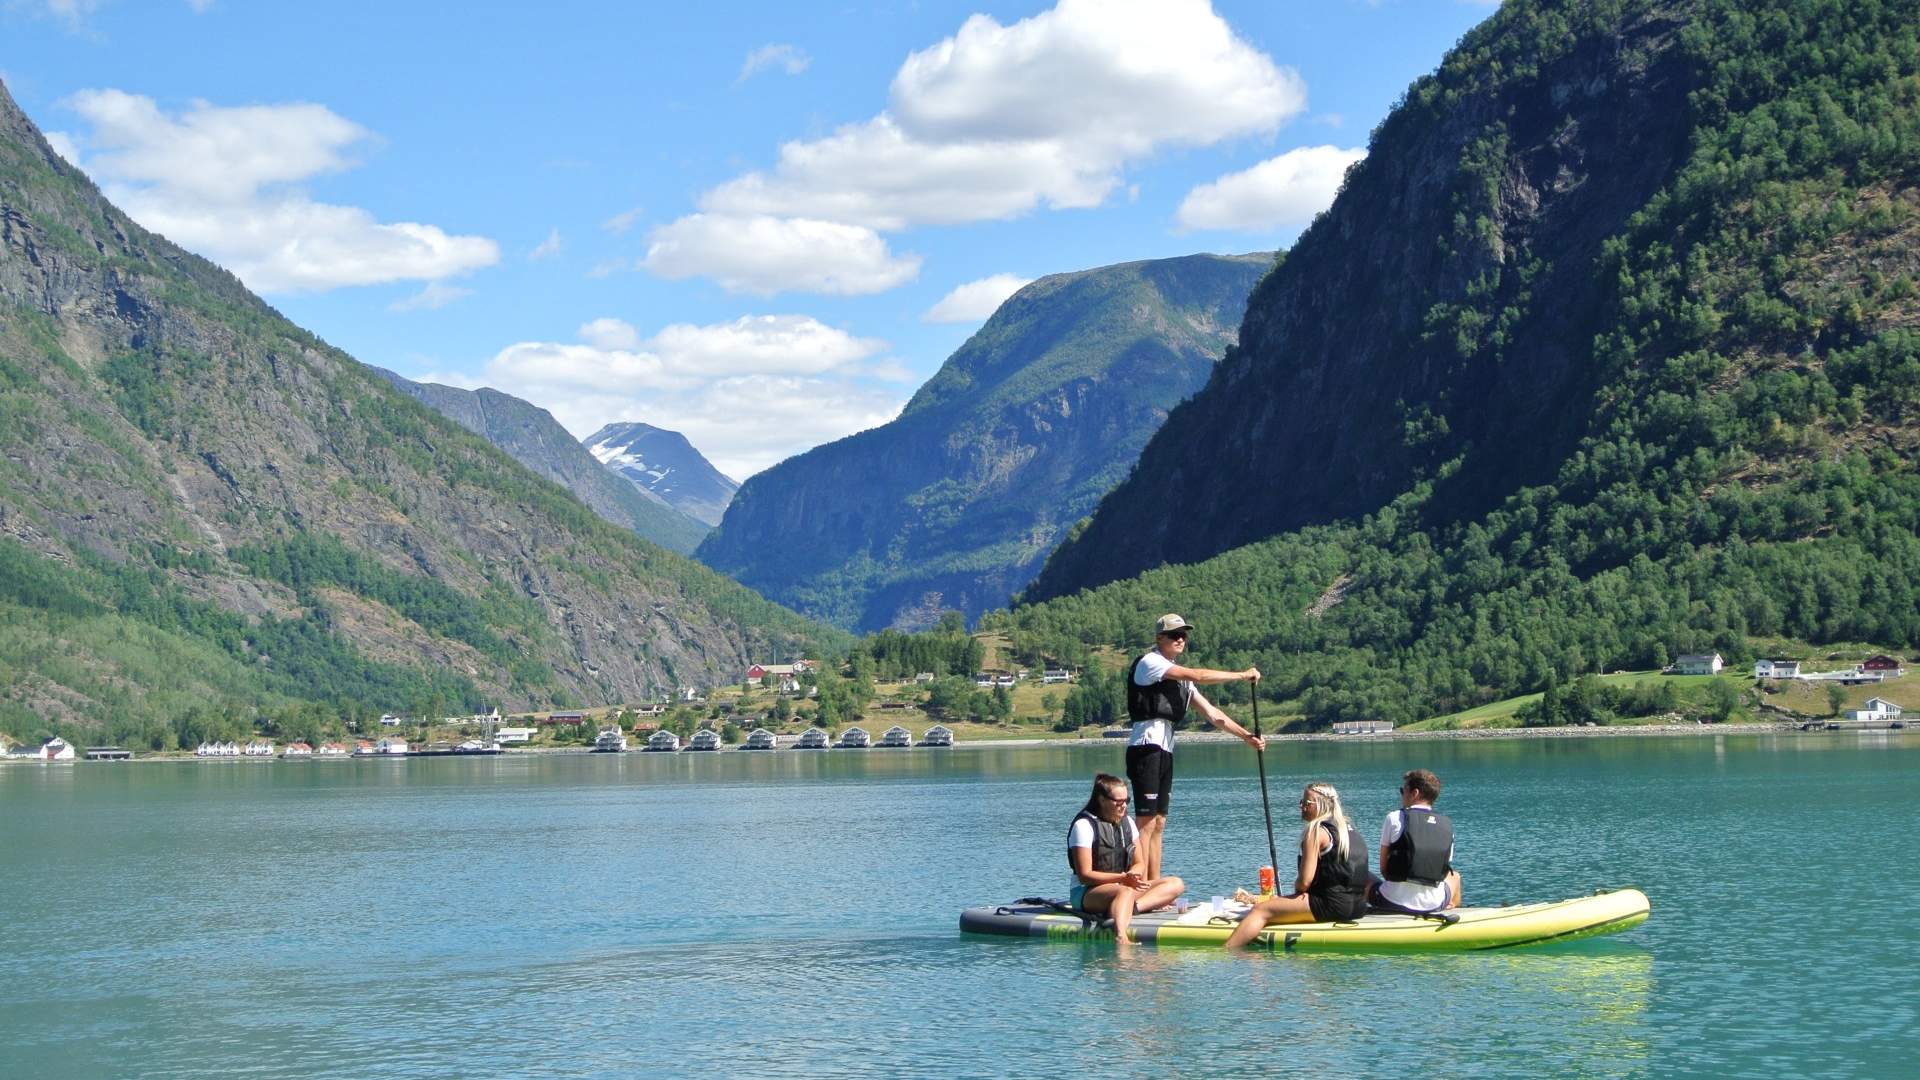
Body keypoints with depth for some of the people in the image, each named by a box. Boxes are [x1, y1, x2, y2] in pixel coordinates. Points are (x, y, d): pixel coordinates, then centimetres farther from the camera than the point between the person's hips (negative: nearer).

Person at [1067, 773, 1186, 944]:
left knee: (1176, 884, -7)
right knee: (1125, 892, -40)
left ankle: (1132, 907, -34)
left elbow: (1140, 864, 14)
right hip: (1087, 893, -8)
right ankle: (1121, 936, -69)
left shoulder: (1127, 822, 12)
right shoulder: (1084, 825, -11)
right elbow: (1084, 875, -16)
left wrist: (1132, 876, -11)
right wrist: (1122, 878, -24)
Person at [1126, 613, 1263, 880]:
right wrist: (1242, 675, -9)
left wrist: (1247, 737, 11)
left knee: (1158, 823, 8)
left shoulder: (1180, 678, 21)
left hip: (1164, 750, 9)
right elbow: (1197, 676, -15)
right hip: (1146, 746, -9)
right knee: (1146, 822, -12)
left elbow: (1212, 713, 19)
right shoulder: (1150, 662, -5)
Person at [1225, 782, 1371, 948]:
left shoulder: (1317, 830, -11)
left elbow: (1305, 881, -15)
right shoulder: (1349, 827, 16)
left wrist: (1297, 888, 8)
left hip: (1333, 905, -9)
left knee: (1261, 910, -10)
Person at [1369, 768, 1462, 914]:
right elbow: (1443, 870, 9)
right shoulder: (1447, 825, 4)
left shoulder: (1395, 818, -4)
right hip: (1434, 904, 3)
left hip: (1393, 902, -3)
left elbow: (1383, 868, -2)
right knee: (1455, 876, 35)